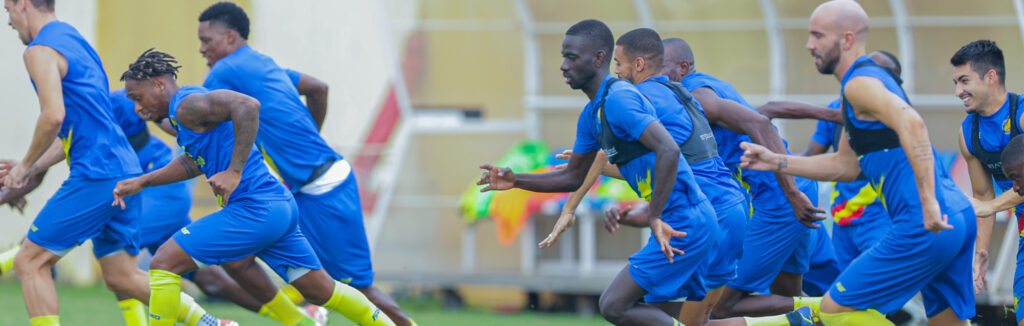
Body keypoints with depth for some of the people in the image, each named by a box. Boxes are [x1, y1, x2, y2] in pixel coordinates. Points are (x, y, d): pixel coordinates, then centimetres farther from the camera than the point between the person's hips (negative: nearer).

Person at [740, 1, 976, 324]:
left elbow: (911, 123, -29)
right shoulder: (871, 78, 22)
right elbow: (846, 165, 29)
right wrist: (775, 162, 27)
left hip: (926, 226, -10)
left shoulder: (860, 82, -9)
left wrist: (928, 203, -33)